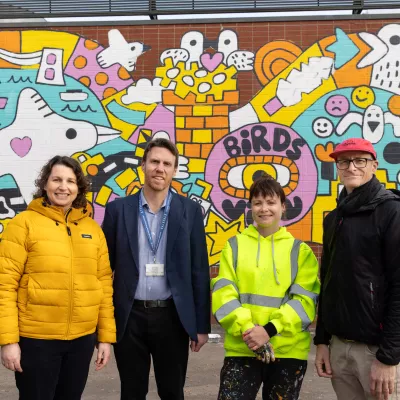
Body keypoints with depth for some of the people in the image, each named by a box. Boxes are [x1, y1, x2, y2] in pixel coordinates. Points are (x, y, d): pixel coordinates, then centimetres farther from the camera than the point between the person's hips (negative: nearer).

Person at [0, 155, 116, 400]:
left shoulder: (93, 228, 7)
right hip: (36, 338, -4)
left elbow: (104, 285, 8)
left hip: (83, 338, 4)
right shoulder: (24, 223, -5)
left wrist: (106, 336, 6)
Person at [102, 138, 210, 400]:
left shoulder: (190, 211, 1)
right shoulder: (118, 209, 1)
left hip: (172, 316, 0)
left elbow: (199, 271, 1)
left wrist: (202, 325, 0)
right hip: (130, 317, 0)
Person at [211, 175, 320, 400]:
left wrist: (269, 330, -16)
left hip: (289, 351, 0)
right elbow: (223, 293, -2)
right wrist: (246, 329, -16)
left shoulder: (300, 250, 5)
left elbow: (304, 300, -4)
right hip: (241, 349, 0)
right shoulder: (235, 245, 7)